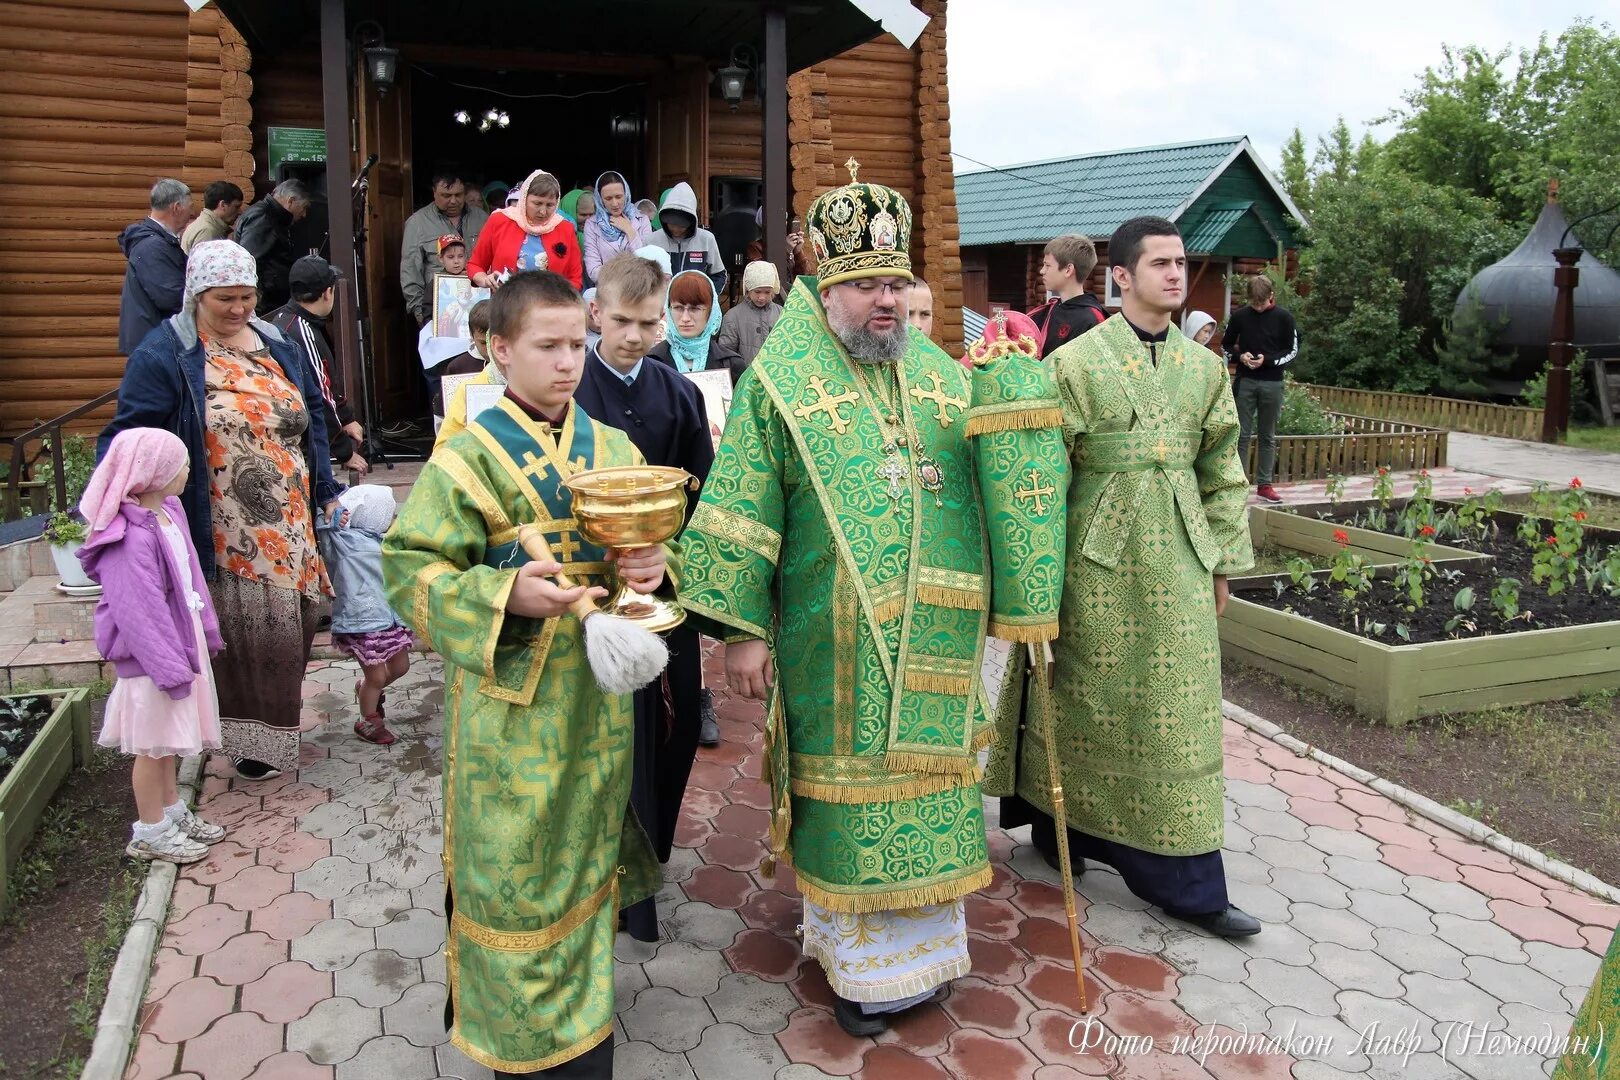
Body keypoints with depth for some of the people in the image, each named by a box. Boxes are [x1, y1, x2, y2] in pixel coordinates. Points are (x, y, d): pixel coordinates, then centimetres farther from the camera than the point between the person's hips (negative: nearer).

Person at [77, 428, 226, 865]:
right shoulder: (132, 540, -27)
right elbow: (139, 614, -25)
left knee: (167, 740, 22)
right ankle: (151, 832, 21)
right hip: (150, 659, -9)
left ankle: (172, 812, 36)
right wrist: (170, 669, -22)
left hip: (179, 643, 9)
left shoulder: (169, 512, 2)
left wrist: (207, 629, 15)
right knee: (153, 745, 6)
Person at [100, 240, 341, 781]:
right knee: (247, 634, -2)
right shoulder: (163, 355, -7)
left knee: (293, 622, 10)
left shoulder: (278, 345, 12)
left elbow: (312, 422, 18)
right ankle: (256, 741, 15)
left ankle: (277, 716, 31)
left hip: (290, 529, 6)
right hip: (225, 541, -6)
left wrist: (326, 493, 15)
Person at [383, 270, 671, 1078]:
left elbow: (651, 541, 14)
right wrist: (504, 595, -25)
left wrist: (652, 566, -9)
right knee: (515, 869, 5)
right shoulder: (470, 456, -9)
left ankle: (582, 1005, 41)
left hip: (597, 696, 5)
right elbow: (412, 569, -11)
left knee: (586, 853, 19)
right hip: (513, 708, -5)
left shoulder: (613, 449, 5)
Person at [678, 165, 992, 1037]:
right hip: (837, 643, -4)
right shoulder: (780, 379, -6)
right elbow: (740, 510, -8)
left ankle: (918, 932, 35)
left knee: (925, 777, 14)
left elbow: (986, 483, 19)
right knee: (849, 785, 6)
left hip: (933, 638, 5)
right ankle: (861, 955, 25)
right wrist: (741, 628, -10)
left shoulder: (939, 373, 10)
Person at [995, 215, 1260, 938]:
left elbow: (1221, 472, 14)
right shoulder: (1076, 361, -6)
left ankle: (1184, 883, 17)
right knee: (1085, 701, 8)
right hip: (1099, 558, -4)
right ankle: (1062, 830, 33)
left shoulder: (1203, 367, 9)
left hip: (1178, 558, 4)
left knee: (1179, 714, 7)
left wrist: (1223, 560, 12)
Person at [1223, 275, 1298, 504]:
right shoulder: (1239, 316, 1)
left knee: (1268, 436, 7)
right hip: (1245, 381, 0)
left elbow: (1293, 351, 3)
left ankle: (1264, 484, 13)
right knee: (1243, 435, 1)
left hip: (1272, 383, 0)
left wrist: (1267, 360, -13)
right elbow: (1226, 345, 11)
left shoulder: (1284, 317, -1)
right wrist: (1240, 356, -10)